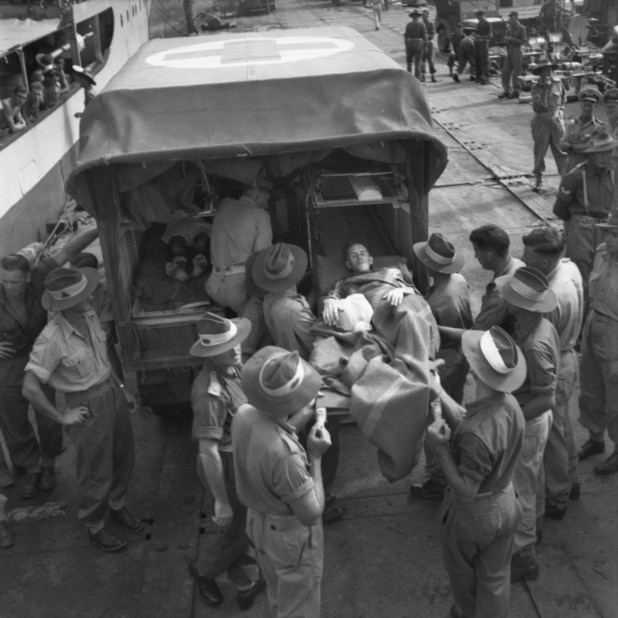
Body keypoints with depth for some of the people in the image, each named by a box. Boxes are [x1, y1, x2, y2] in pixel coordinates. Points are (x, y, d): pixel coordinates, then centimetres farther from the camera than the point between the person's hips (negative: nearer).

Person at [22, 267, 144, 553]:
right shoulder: (52, 340, -27)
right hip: (88, 406, -6)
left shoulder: (89, 315, -7)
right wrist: (62, 418, -17)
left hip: (113, 391, 7)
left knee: (124, 457, 22)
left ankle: (117, 506, 48)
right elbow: (30, 389, -26)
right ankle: (95, 529, 35)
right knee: (96, 473, 10)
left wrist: (117, 384, 12)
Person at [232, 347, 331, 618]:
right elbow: (311, 514, -29)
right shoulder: (284, 454, -41)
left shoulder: (244, 414, -19)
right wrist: (315, 457, -24)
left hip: (258, 521, 7)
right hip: (290, 535, -7)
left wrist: (299, 419, -10)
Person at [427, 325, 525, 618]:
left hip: (473, 513, -5)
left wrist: (440, 448, -26)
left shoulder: (476, 434, -40)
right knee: (495, 575, 25)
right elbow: (463, 420, -4)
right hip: (505, 503, 5)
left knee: (461, 569, 28)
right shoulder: (510, 403, -18)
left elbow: (466, 491, -29)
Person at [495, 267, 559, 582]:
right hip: (532, 417, 9)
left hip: (528, 423, -9)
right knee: (533, 476, 28)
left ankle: (523, 556, 23)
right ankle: (535, 524, 51)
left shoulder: (535, 346, -35)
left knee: (520, 488, 7)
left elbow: (546, 399, -29)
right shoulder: (540, 325, -8)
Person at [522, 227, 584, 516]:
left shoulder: (552, 299, -35)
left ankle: (556, 500, 30)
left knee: (552, 435, 11)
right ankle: (570, 481, 47)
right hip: (567, 357, 9)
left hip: (553, 369, -9)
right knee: (562, 426, 27)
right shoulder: (570, 266, -8)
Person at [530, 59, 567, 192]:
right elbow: (540, 104, -21)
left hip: (557, 120, 2)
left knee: (561, 150, 6)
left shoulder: (558, 83, 0)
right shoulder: (536, 87, -8)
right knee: (540, 151, 6)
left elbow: (563, 97, 16)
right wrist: (545, 87, -23)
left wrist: (560, 110, 6)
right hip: (542, 121, -2)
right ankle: (538, 179, 19)